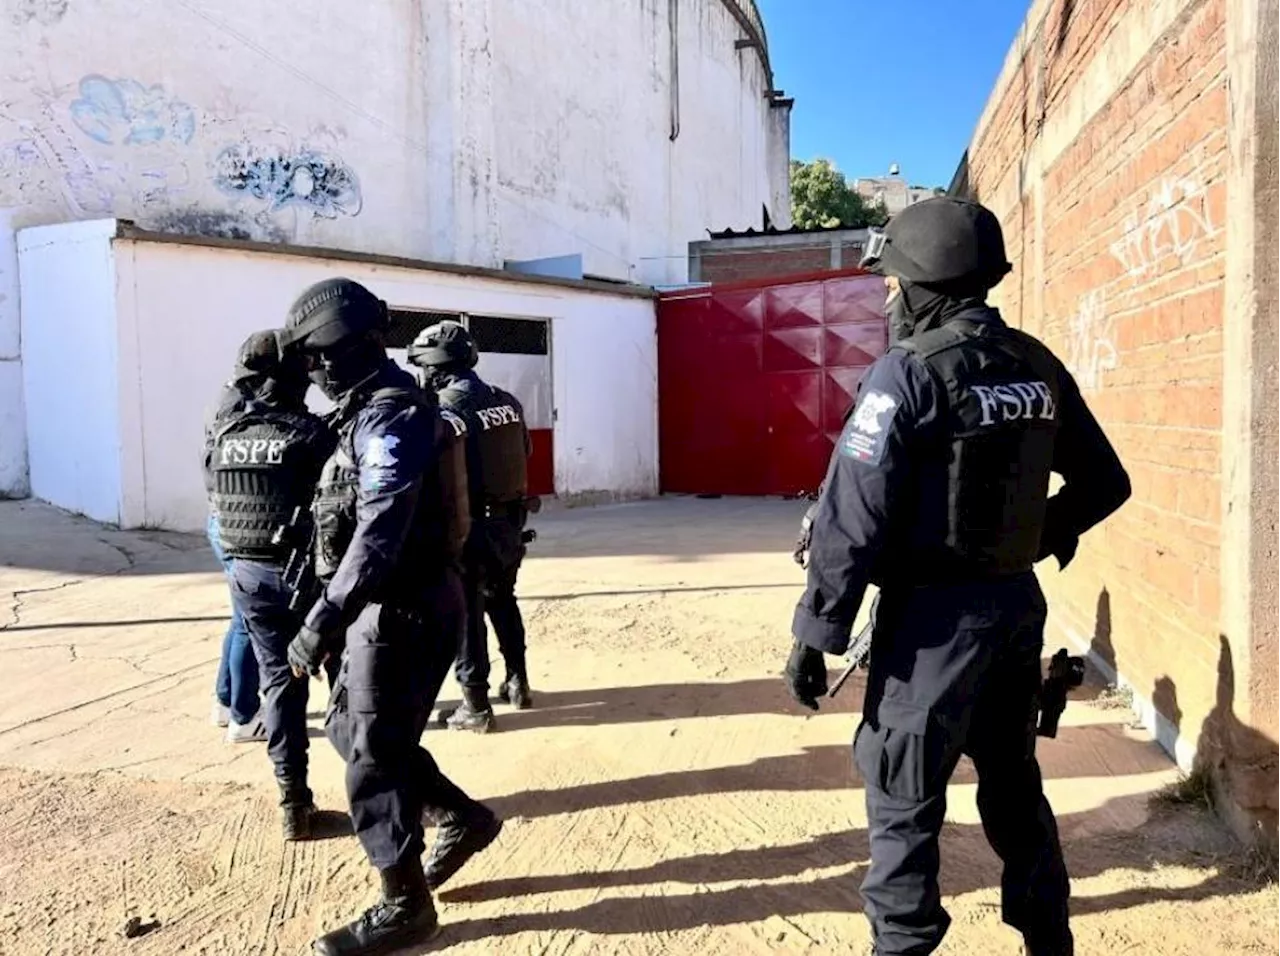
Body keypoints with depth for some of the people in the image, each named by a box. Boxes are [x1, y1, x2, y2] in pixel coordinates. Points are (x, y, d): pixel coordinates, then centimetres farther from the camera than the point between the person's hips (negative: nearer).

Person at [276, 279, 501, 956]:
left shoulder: (393, 417, -20)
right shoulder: (375, 410, 12)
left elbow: (378, 534, -30)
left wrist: (322, 622, -32)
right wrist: (337, 613, 23)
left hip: (403, 611, -10)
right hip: (393, 605, 10)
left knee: (373, 756, 1)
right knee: (350, 730, 20)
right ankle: (462, 818, 33)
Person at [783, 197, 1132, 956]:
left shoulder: (909, 370, -15)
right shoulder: (1038, 366, 5)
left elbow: (853, 516, -19)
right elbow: (1105, 483, 13)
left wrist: (816, 635, -14)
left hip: (935, 612, -7)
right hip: (1018, 602, 7)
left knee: (904, 800, 6)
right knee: (1014, 783, 22)